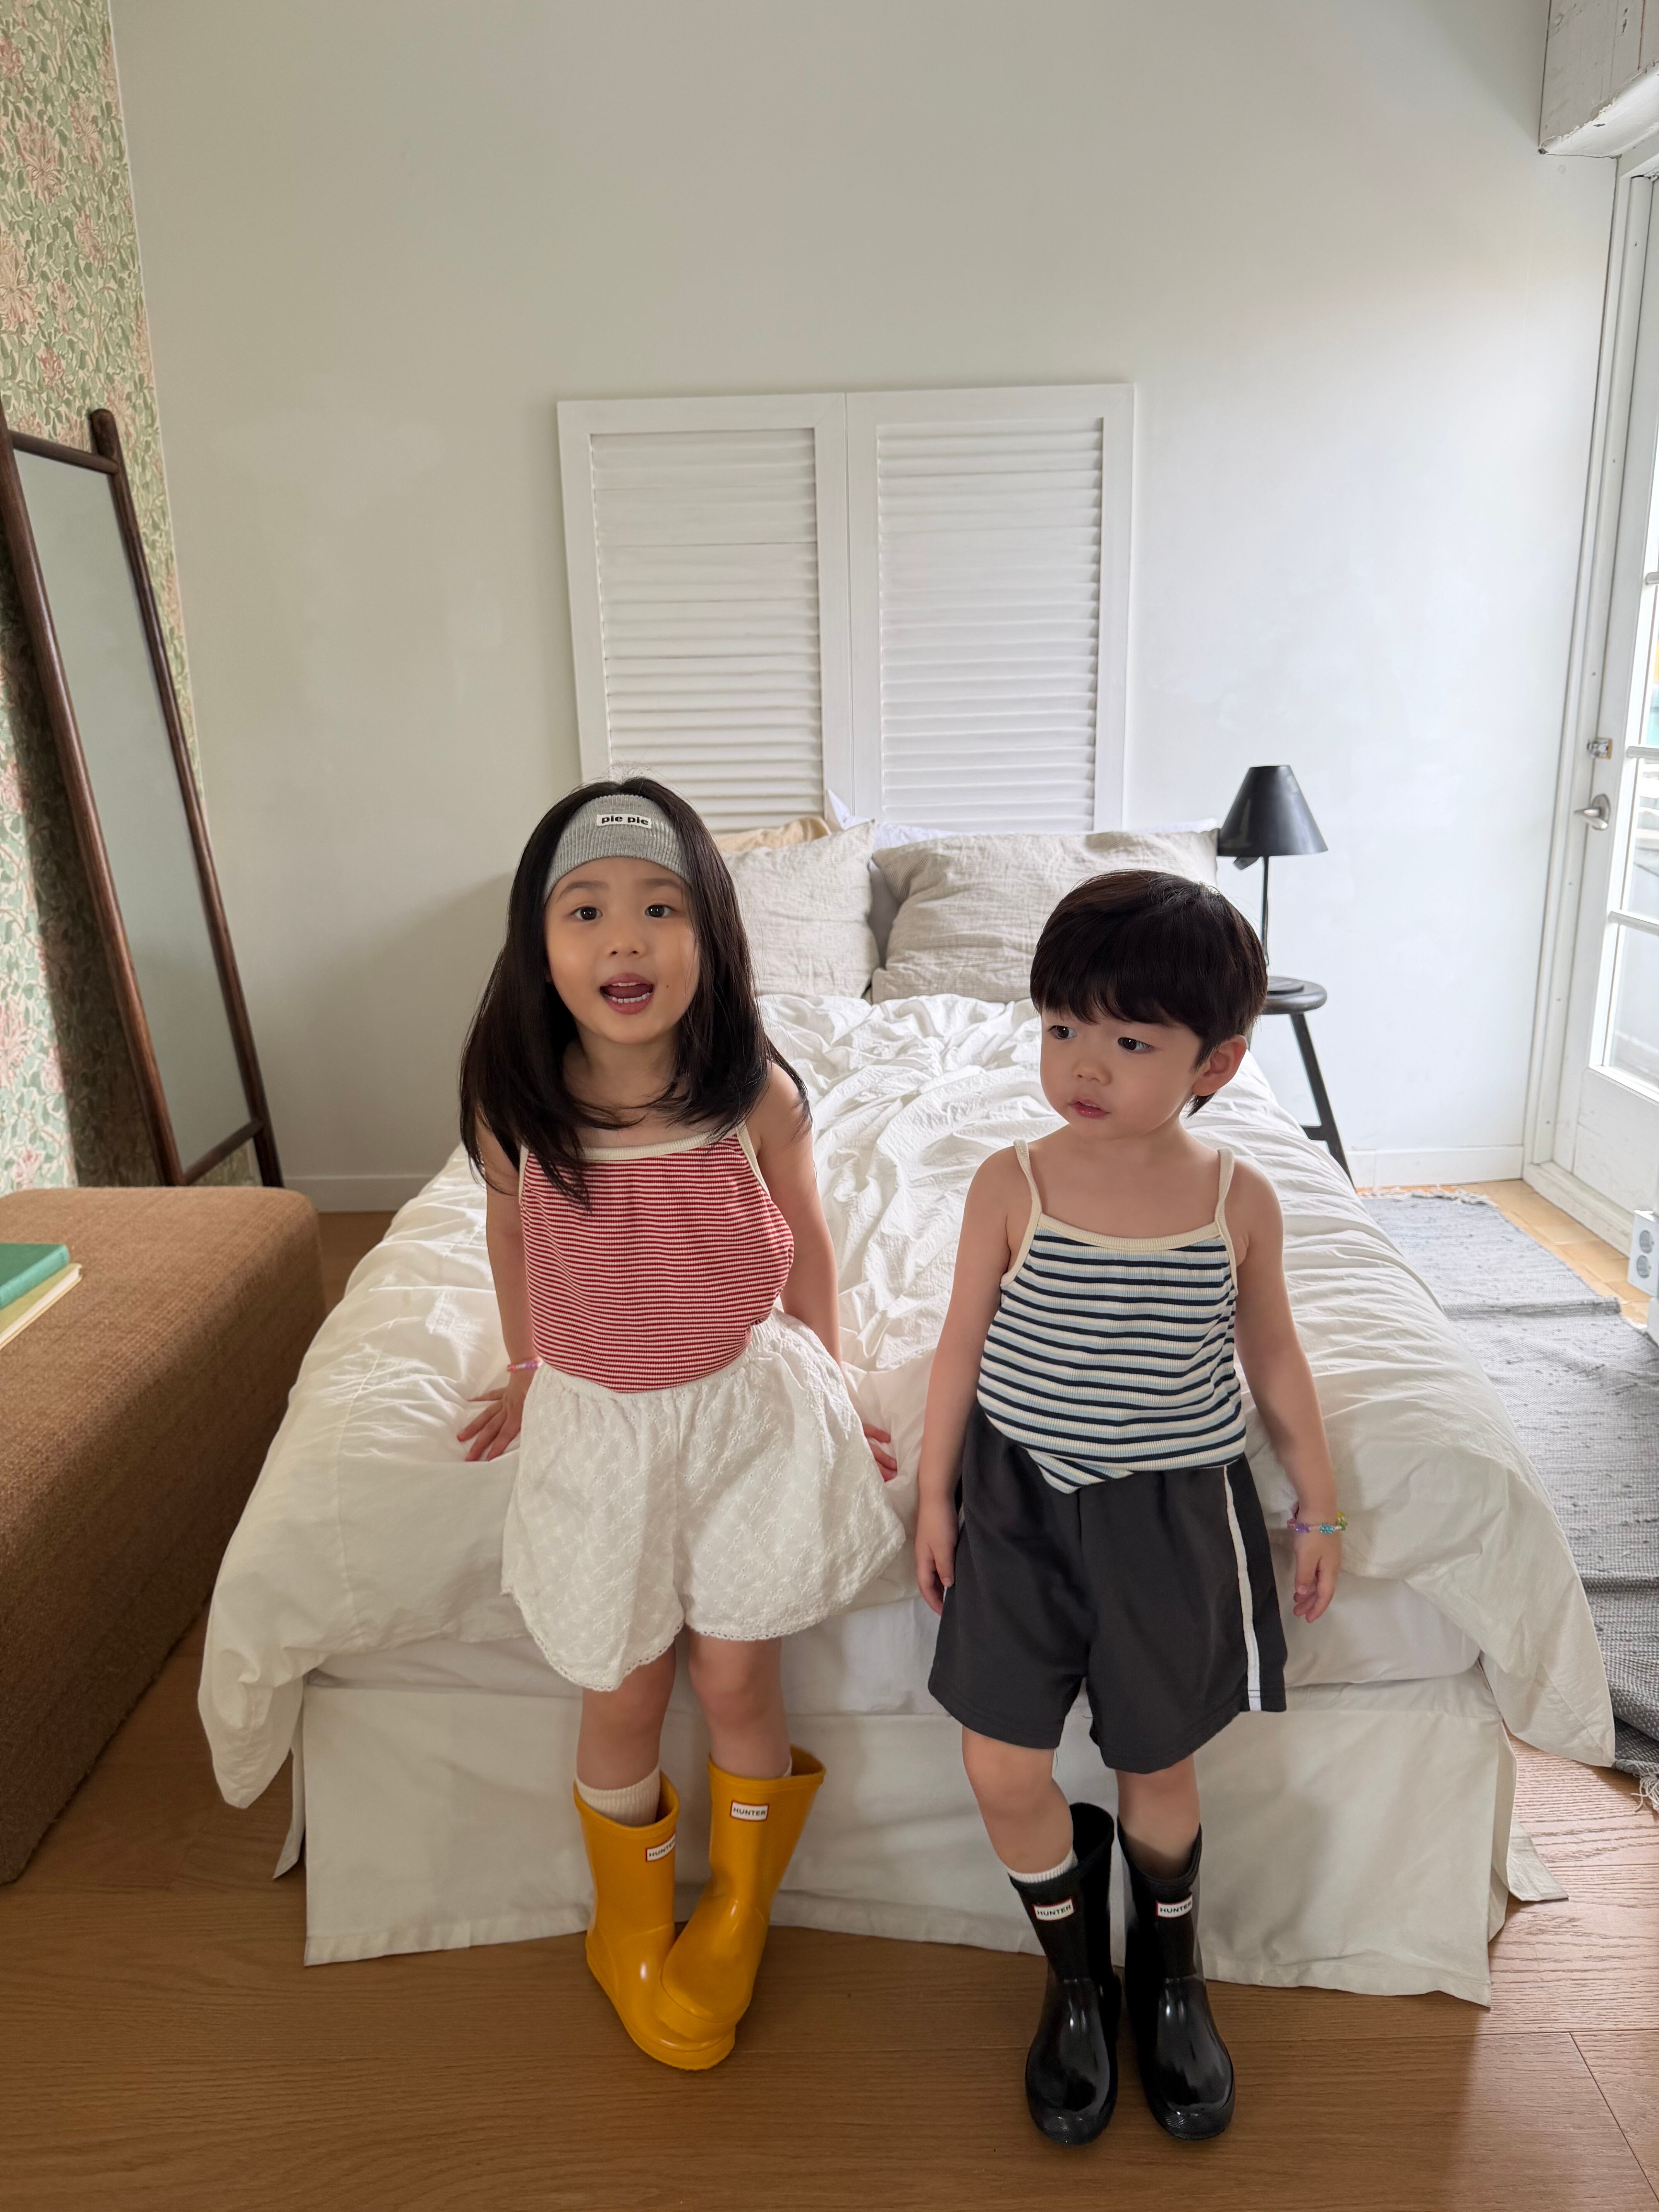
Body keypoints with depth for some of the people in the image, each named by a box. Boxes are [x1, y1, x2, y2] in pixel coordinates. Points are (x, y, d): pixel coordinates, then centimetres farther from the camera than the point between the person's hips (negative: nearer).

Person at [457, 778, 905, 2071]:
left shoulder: (755, 1094, -17)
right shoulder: (512, 1102, -15)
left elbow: (804, 1242, 0)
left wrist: (825, 1393, 7)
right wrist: (530, 1372, 17)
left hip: (745, 1405, -1)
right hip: (597, 1424, 1)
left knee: (737, 1679, 9)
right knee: (622, 1696, 12)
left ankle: (733, 1927, 40)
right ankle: (632, 1930, 43)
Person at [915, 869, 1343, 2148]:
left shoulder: (1241, 1201, -10)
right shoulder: (1012, 1186, -12)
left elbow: (1272, 1354, 4)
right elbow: (966, 1344, -2)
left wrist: (1319, 1504, 10)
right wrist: (936, 1494, 2)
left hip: (1174, 1514, 0)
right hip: (1021, 1502, 0)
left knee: (1159, 1766, 15)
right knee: (1004, 1771, 3)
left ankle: (1171, 1969, 47)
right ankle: (1075, 1972, 35)